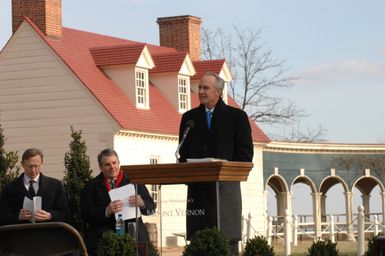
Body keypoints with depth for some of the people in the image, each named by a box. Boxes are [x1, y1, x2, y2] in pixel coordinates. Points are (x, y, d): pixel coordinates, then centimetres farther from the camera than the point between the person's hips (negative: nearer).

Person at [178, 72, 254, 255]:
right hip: (197, 188, 3)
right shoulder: (189, 117, 14)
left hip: (225, 186, -3)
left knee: (228, 240, -5)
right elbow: (184, 152, 16)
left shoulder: (236, 116, 4)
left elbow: (245, 154, 1)